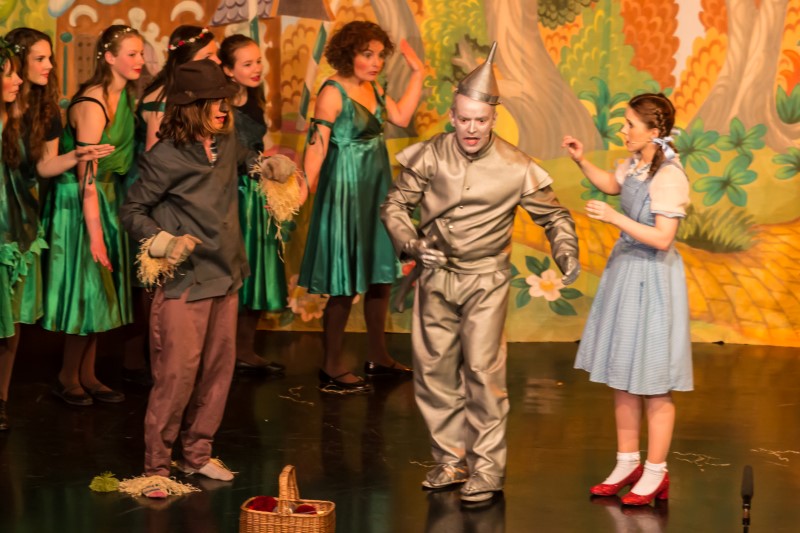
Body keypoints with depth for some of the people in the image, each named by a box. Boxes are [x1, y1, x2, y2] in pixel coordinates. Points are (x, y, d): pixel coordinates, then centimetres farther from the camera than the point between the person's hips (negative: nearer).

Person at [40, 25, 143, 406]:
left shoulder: (125, 95, 4)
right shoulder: (92, 105, -21)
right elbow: (87, 176, -21)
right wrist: (95, 233, -21)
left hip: (108, 199, 8)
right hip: (79, 204, -8)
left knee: (101, 292, 12)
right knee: (86, 289, 0)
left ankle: (87, 375, 22)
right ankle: (68, 378, 15)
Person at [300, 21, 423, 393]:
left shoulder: (372, 88, 9)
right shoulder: (333, 92, -15)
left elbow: (401, 117, 16)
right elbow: (317, 146, -18)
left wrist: (417, 73, 16)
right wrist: (306, 191, -22)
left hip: (376, 188, 8)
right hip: (346, 190, -8)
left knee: (381, 274, 14)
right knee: (346, 284, -3)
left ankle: (377, 356, 27)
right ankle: (332, 369, 6)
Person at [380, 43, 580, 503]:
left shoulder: (516, 168, -9)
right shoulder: (430, 156, -6)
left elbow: (554, 214, 3)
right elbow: (396, 204, 3)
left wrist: (567, 254, -15)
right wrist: (411, 244, -14)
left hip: (485, 279, -3)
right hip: (436, 275, 3)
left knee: (483, 370, -10)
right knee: (434, 369, 8)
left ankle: (487, 470, 1)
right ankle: (451, 460, 23)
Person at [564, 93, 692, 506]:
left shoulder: (669, 177, -22)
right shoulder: (635, 163, 2)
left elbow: (662, 239, -26)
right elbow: (612, 185, 25)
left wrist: (614, 218, -25)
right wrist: (581, 162, 13)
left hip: (652, 278, -9)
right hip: (625, 270, 9)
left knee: (652, 382, 2)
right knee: (621, 377, 16)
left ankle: (656, 474, 14)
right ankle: (627, 464, 28)